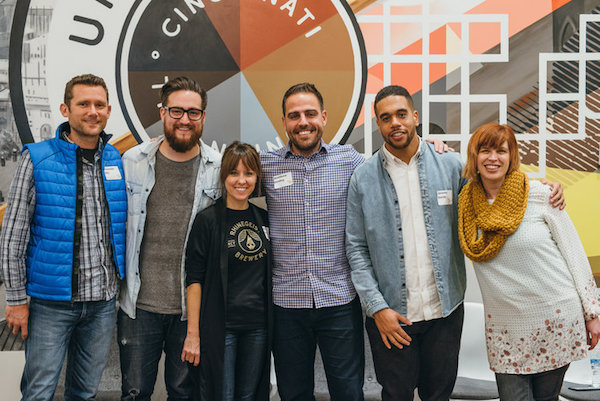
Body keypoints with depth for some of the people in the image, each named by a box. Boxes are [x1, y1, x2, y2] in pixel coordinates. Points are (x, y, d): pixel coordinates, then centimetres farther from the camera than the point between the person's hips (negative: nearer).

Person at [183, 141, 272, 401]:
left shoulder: (264, 219, 9)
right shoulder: (208, 220, -6)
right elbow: (194, 279, -8)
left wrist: (273, 322, 9)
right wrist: (193, 334, -12)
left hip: (258, 326, 5)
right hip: (220, 326, -4)